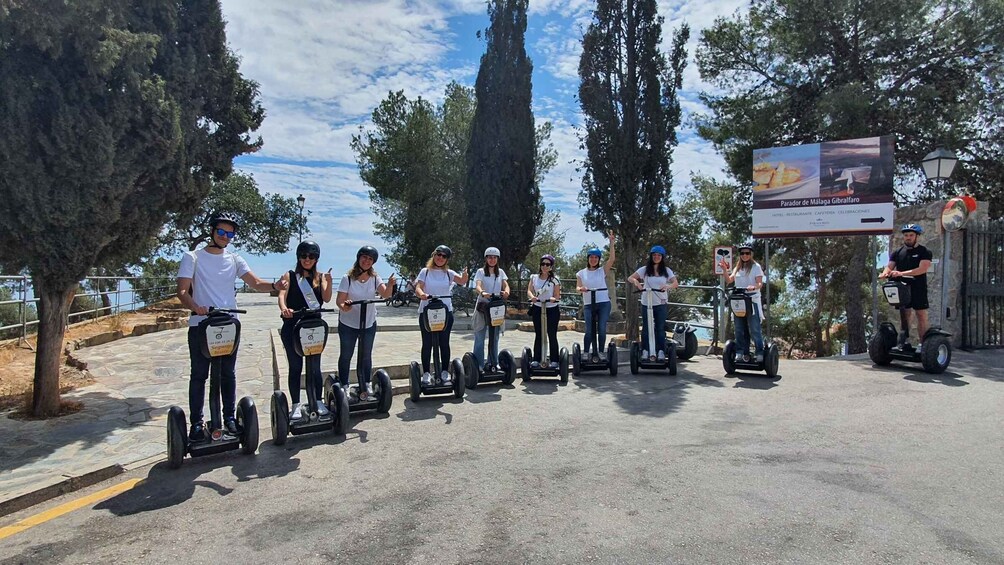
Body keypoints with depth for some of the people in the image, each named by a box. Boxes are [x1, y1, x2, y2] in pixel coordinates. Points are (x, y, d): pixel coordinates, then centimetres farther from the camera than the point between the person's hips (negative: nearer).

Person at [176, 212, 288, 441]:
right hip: (200, 325, -3)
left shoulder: (234, 260, 10)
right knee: (199, 375, 4)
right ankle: (196, 423, 12)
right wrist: (195, 307, -29)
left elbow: (255, 283, -2)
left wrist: (274, 286, -24)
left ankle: (229, 417, 20)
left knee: (228, 374, 10)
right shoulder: (192, 258, 2)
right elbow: (182, 291, -8)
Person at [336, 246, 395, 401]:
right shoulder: (347, 278, -13)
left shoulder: (375, 278, -5)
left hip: (369, 324, 2)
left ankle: (366, 385, 27)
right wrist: (343, 306, -38)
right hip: (348, 324, -2)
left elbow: (385, 295, -17)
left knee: (366, 356, 13)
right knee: (346, 356, 10)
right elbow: (339, 300, -16)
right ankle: (344, 386, 24)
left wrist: (390, 285, -38)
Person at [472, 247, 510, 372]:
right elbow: (478, 285, -17)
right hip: (483, 306, -3)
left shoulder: (500, 272, 11)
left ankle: (493, 363, 20)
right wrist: (482, 292, -40)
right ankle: (478, 365, 4)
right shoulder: (481, 272, 0)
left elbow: (506, 285, -2)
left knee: (495, 337, 9)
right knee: (479, 337, -2)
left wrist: (506, 292, -26)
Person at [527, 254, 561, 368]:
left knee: (552, 335, 1)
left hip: (552, 309, -2)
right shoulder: (534, 277, 6)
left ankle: (554, 360, 8)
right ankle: (536, 359, 12)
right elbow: (529, 291, -4)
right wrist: (532, 297, -26)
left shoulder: (555, 280, -2)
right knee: (538, 335, 7)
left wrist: (553, 299, -28)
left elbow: (557, 296, -5)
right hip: (537, 309, 2)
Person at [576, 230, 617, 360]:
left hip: (604, 303, 0)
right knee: (589, 331, -4)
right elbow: (578, 287, 1)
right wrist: (581, 289, -23)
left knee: (602, 329, 1)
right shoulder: (581, 273, 9)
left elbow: (612, 258, -6)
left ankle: (600, 352, 13)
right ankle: (585, 352, 8)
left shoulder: (602, 271, 6)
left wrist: (612, 243, -13)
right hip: (588, 304, 0)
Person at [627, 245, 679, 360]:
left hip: (661, 303, 0)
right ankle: (645, 351, 10)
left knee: (660, 328, 4)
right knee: (646, 328, 4)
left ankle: (661, 352, 8)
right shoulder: (645, 270, 3)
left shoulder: (667, 270, 5)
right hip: (646, 303, 0)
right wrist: (636, 281, -24)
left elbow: (676, 283, -4)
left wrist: (668, 286, -26)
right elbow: (630, 278, -2)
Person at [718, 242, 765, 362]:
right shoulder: (737, 267, 17)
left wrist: (754, 287, -29)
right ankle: (740, 352, 12)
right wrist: (724, 269, 1)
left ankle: (760, 353, -6)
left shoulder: (756, 267, 1)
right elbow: (729, 280, 15)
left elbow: (760, 283, -7)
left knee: (755, 329, -8)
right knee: (739, 330, 6)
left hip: (752, 301, -5)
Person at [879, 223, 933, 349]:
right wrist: (885, 272, -22)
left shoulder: (925, 252, -1)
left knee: (922, 317, -3)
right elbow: (890, 266, 4)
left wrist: (902, 273, -29)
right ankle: (904, 342, 8)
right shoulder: (897, 253, 12)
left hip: (918, 289, -4)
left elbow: (922, 269, -16)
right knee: (904, 316, 5)